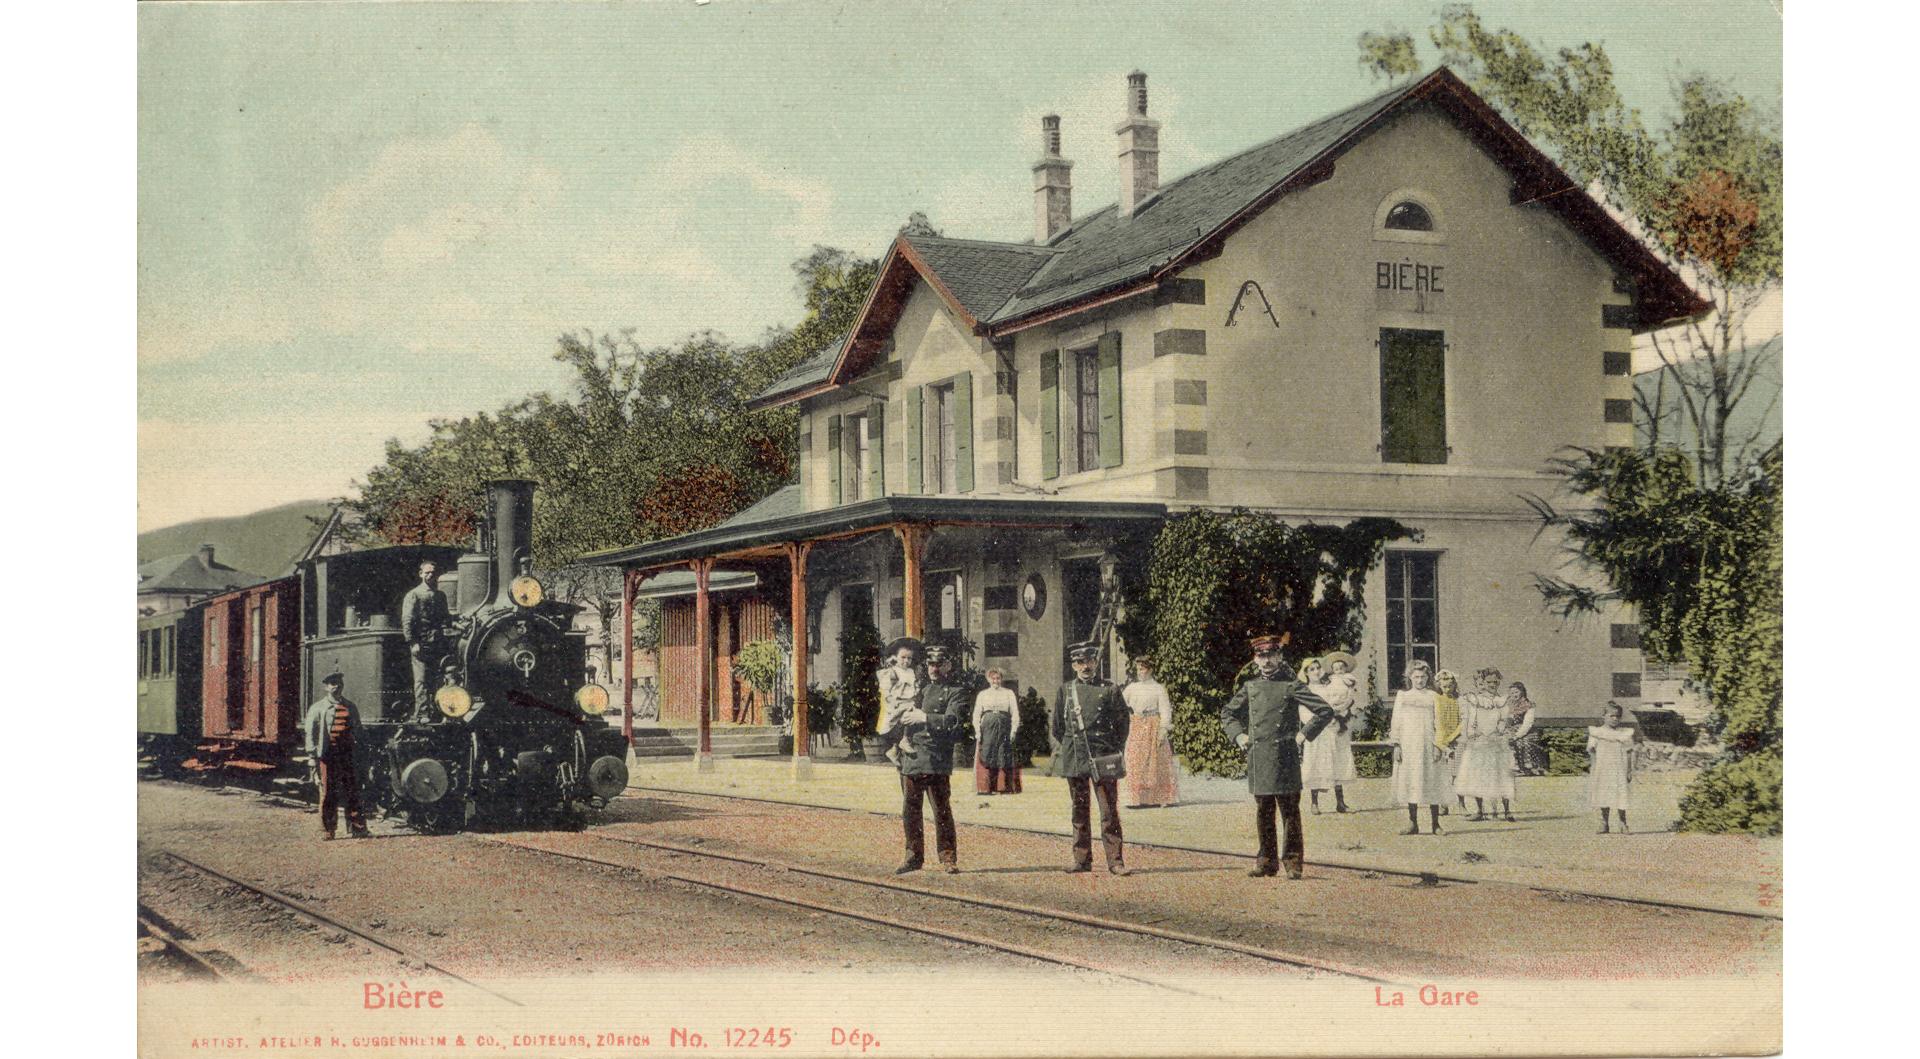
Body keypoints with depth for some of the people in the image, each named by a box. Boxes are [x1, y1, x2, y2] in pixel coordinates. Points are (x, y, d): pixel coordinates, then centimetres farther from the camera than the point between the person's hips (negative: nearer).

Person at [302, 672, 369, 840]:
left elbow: (358, 730, 22)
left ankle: (357, 828, 6)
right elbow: (310, 732, 0)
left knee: (353, 791, 2)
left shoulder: (351, 707, 16)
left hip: (348, 753, 3)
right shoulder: (317, 708, 4)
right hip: (327, 755, -3)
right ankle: (328, 830, 8)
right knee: (328, 793, 0)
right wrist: (313, 755, -7)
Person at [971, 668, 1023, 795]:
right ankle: (985, 787, -4)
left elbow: (1015, 713, 7)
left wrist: (1013, 730, -5)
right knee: (986, 758, -6)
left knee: (1004, 759, -5)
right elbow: (976, 714, 11)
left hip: (1004, 727, -1)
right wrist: (977, 731, -2)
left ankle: (1004, 787, -1)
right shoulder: (982, 694, 16)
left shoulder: (1009, 693, 13)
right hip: (987, 727, 1)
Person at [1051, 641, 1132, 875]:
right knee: (1080, 811, 8)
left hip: (1103, 759, -2)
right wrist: (1059, 751, 9)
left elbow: (1123, 721, 7)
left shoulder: (1109, 690, 4)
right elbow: (1055, 725, 16)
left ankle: (1115, 860, -1)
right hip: (1074, 758, 3)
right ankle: (1082, 860, 14)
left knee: (1109, 811, -3)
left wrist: (1117, 751, 3)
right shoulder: (1064, 691, 11)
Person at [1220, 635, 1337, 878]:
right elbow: (1227, 713, 24)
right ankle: (1266, 861, 17)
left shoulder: (1291, 686, -3)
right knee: (1263, 812, 10)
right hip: (1257, 758, 4)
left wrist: (1304, 734, -6)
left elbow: (1325, 712, -4)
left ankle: (1293, 862, 6)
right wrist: (1238, 735, 10)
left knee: (1289, 810, -1)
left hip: (1284, 757, -4)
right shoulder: (1250, 687, 10)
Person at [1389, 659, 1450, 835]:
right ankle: (1412, 823, 4)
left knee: (1432, 783, -2)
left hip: (1428, 746, -1)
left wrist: (1438, 746, -6)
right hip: (1408, 746, 1)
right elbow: (1396, 721, 9)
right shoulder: (1402, 696, 12)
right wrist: (1396, 745, -1)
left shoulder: (1433, 697, 8)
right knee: (1410, 783, 0)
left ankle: (1435, 823, 4)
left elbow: (1438, 722, 3)